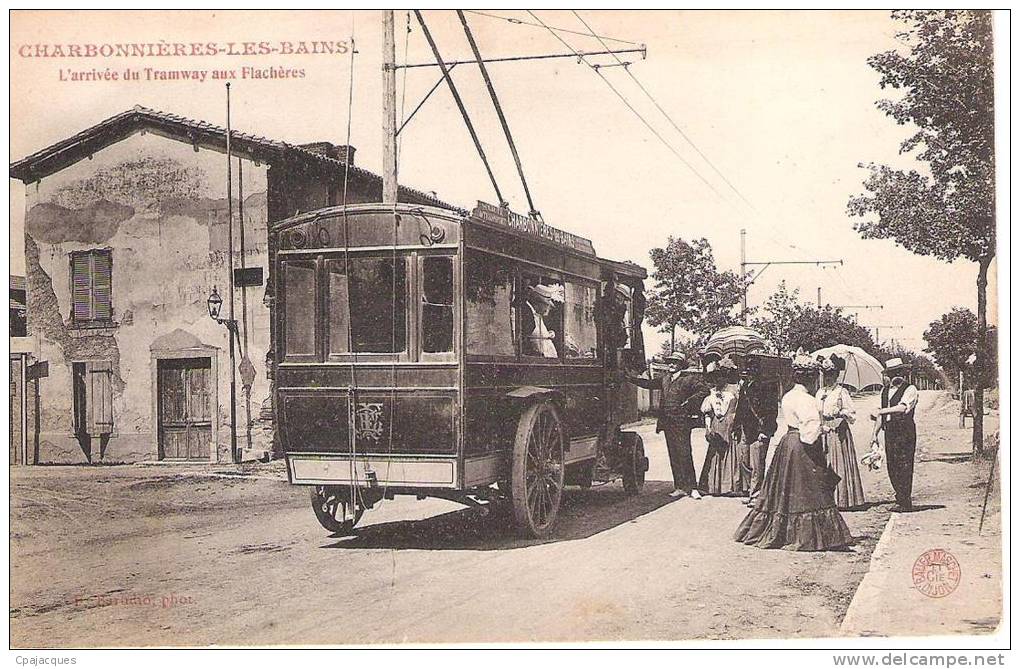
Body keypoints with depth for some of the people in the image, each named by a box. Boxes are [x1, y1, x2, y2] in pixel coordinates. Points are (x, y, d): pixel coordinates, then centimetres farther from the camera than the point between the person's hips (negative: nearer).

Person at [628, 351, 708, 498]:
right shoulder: (665, 379, 15)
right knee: (673, 457, 8)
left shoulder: (689, 378, -3)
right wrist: (630, 378, 19)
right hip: (667, 423, 6)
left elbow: (704, 390, -9)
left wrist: (689, 401, -15)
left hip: (682, 423, -6)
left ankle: (692, 488, -4)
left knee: (684, 456, -8)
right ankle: (680, 488, 13)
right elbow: (649, 384, 24)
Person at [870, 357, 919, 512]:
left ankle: (905, 503, -2)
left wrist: (881, 411, -20)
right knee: (891, 467, 7)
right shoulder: (885, 390, 16)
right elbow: (882, 414, 20)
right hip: (889, 432, 7)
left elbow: (902, 408, -21)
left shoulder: (910, 389, -5)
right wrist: (875, 433, 14)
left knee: (903, 466, -6)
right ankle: (901, 499, 16)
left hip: (905, 432, -7)